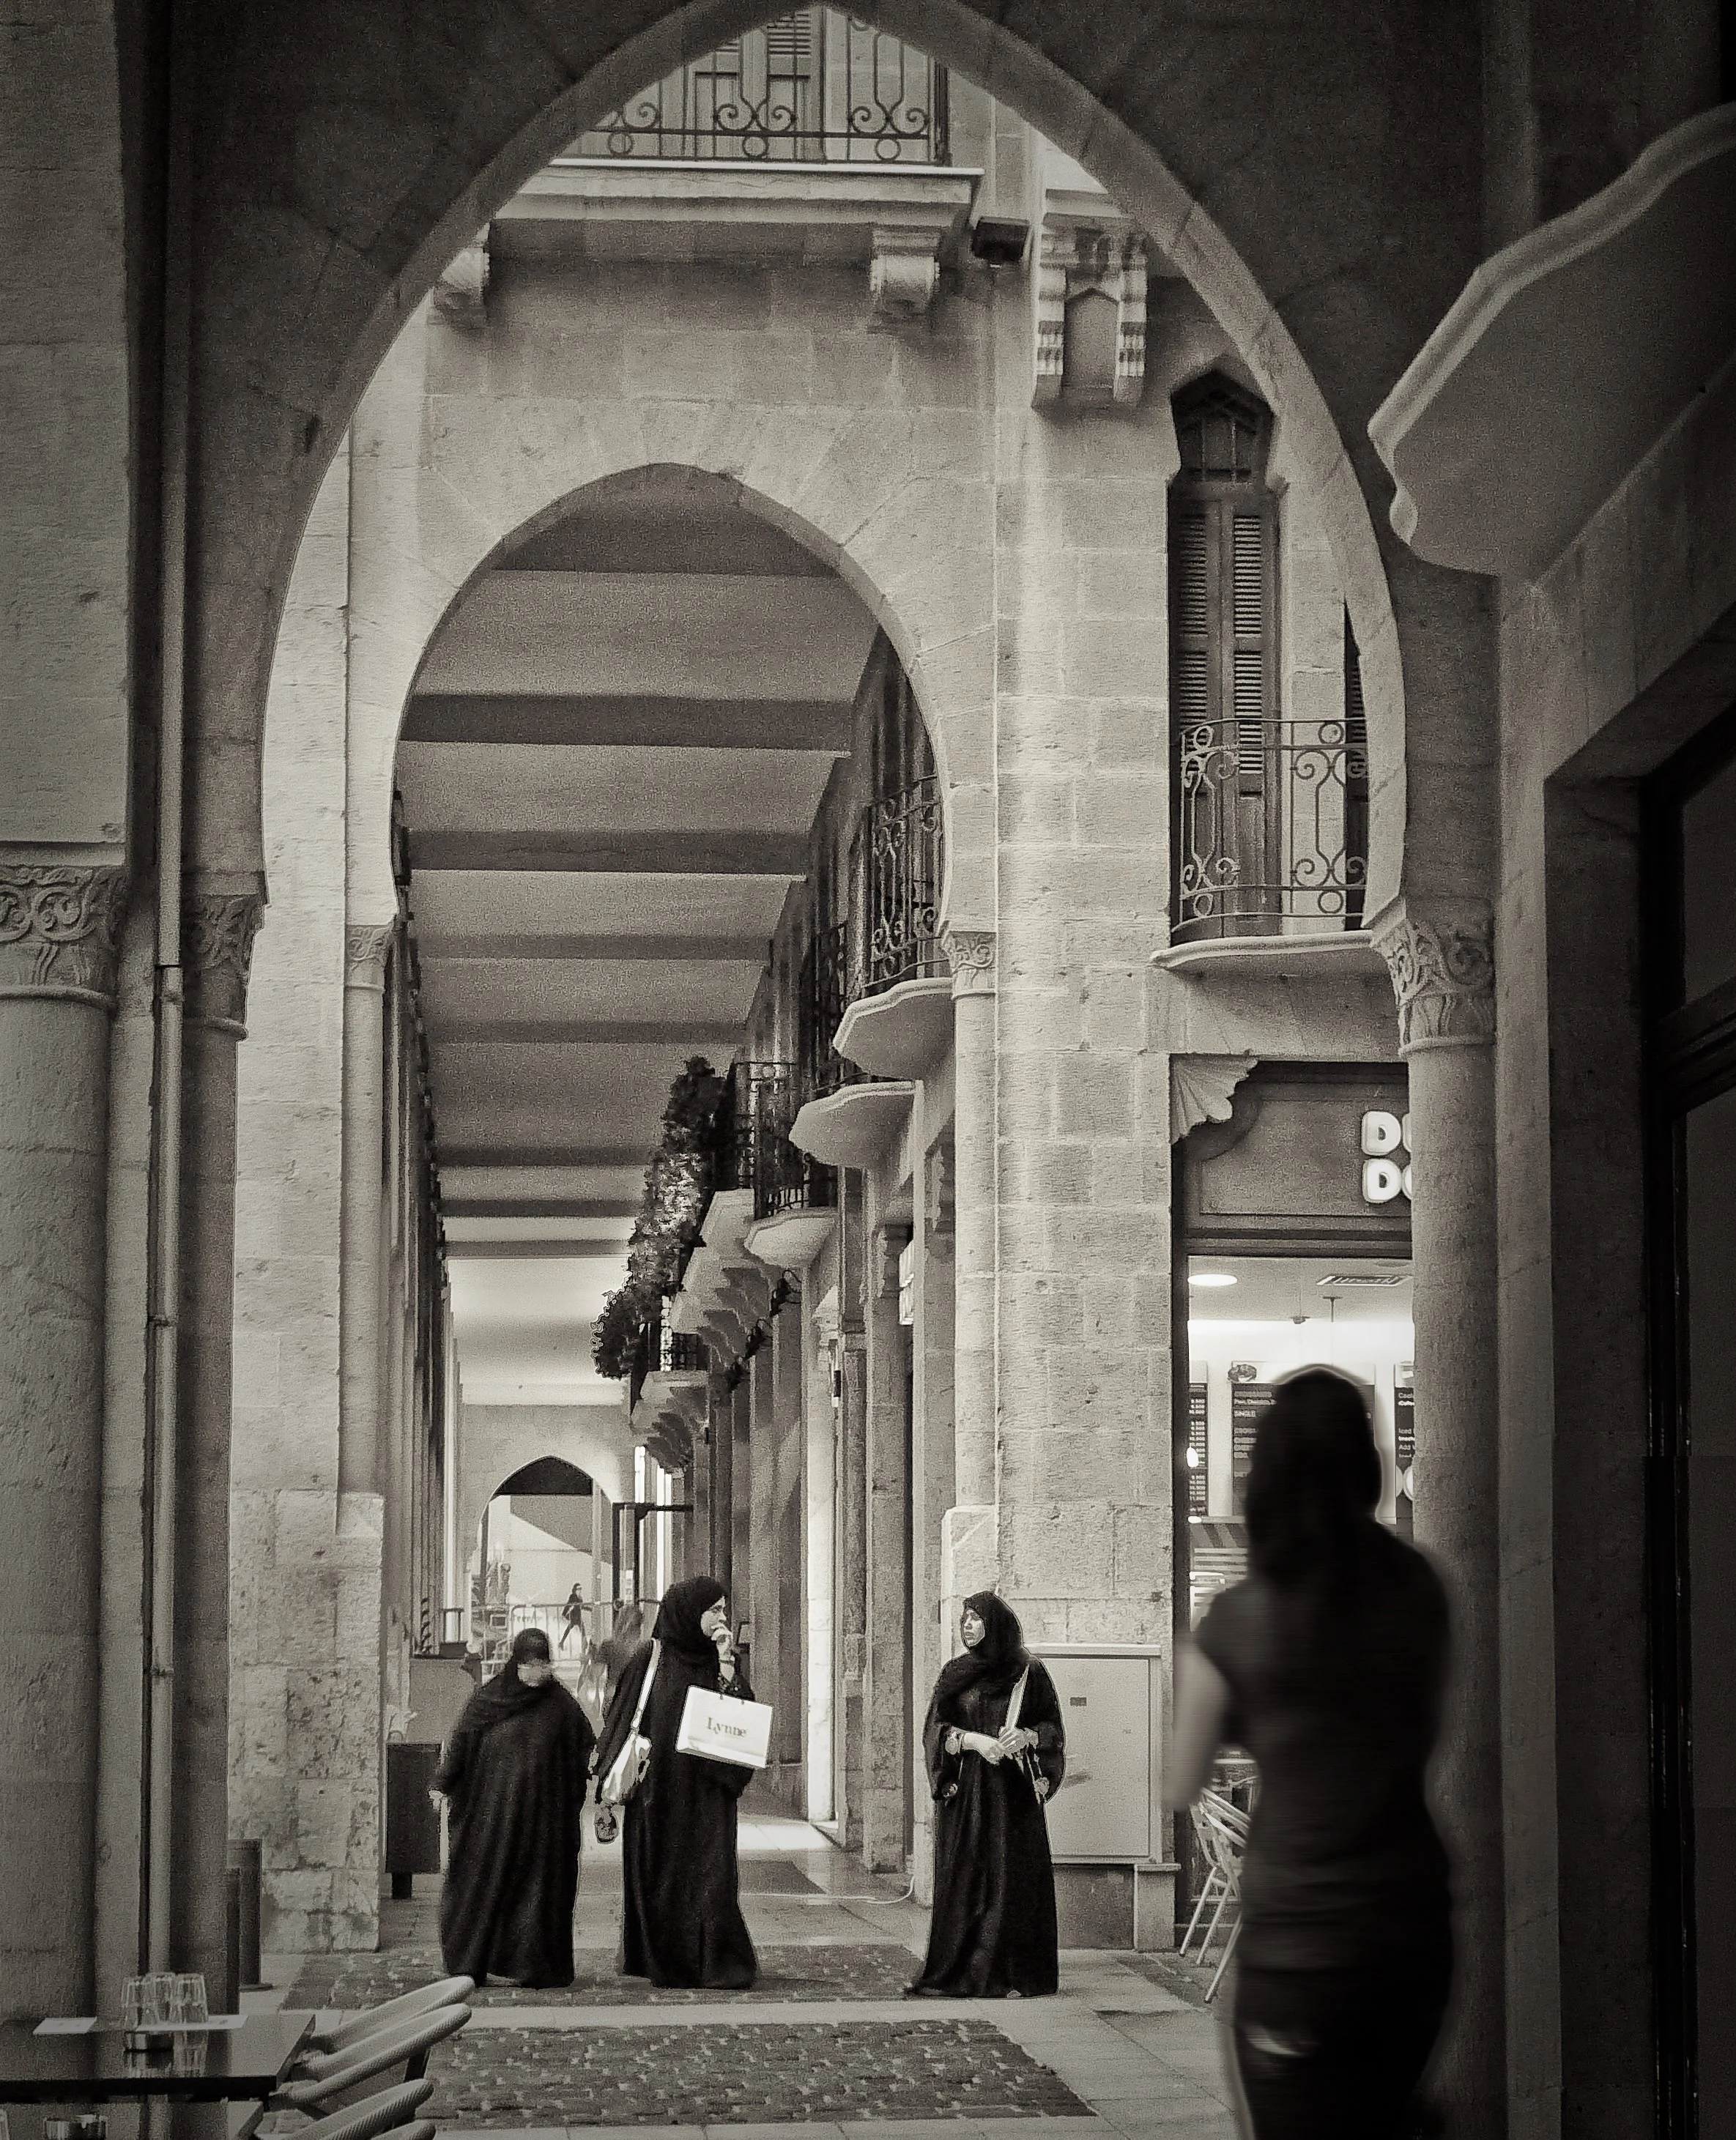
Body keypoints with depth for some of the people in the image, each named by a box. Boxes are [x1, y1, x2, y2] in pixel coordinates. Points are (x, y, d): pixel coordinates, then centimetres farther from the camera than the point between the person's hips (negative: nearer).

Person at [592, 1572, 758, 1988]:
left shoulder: (722, 1659, 8)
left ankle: (720, 1961, -5)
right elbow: (625, 1721, 0)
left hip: (707, 1791, 1)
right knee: (660, 1874, 2)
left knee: (711, 1872, -6)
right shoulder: (651, 1658, 0)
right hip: (660, 1787, -1)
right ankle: (663, 1961, 12)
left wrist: (725, 1665, -10)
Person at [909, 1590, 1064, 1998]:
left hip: (1013, 1795, -2)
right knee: (963, 1880, -2)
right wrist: (974, 1740, -15)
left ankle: (1015, 1974, -1)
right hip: (964, 1793, 2)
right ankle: (957, 1973, 1)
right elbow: (935, 1730, 2)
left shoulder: (1029, 1673, 3)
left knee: (1013, 1880, -4)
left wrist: (1026, 1736, -18)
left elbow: (1052, 1729, 2)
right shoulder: (954, 1675, 9)